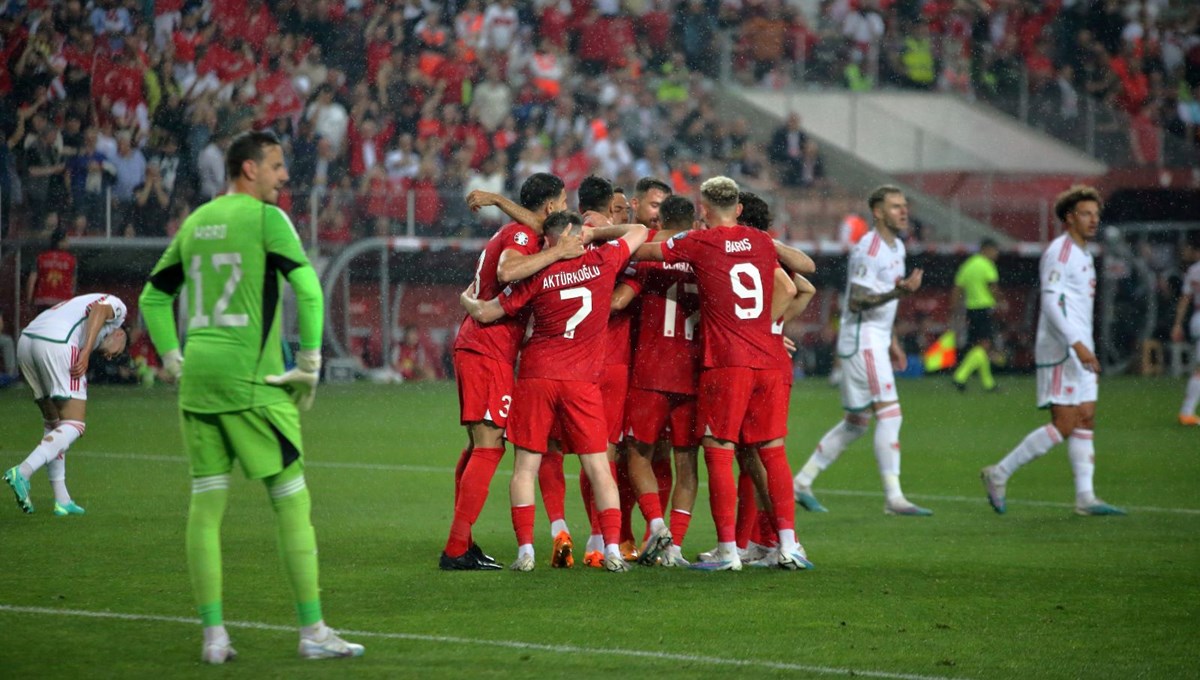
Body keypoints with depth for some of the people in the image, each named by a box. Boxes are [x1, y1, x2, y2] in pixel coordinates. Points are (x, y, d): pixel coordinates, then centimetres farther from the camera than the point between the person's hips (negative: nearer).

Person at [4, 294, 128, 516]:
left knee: (52, 422, 19)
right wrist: (86, 353, -15)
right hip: (57, 344, -8)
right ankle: (23, 472, -23)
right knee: (73, 425, -4)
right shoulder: (117, 306, 18)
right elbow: (99, 309, -6)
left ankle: (62, 500, 18)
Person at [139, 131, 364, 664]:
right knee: (292, 502, 0)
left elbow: (153, 296, 20)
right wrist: (310, 363, -6)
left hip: (197, 377, 6)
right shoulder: (265, 218, -5)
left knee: (205, 504, 6)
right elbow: (308, 288, -14)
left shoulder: (195, 223, 15)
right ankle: (312, 631, 1)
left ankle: (212, 634, 4)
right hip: (250, 379, -6)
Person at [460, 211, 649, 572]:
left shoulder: (539, 275, -4)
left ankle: (525, 551, -3)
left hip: (536, 376, -1)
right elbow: (639, 232, 18)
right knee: (599, 468, 4)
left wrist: (467, 299, 23)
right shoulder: (603, 262, -1)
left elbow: (485, 314, 2)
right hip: (583, 382, 1)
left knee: (526, 466, 5)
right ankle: (613, 550, -4)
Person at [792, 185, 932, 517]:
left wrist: (892, 341, 22)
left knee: (855, 423, 12)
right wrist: (900, 292, -31)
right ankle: (893, 497, -15)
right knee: (889, 414, -14)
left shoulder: (897, 247, 15)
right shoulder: (868, 249, -16)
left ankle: (801, 483, 19)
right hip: (861, 339, -10)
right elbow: (856, 302, -20)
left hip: (876, 341, 10)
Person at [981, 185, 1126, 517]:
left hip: (1080, 350, 10)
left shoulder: (1083, 254, 19)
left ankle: (1085, 496, 2)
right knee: (1064, 424, -12)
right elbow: (1051, 303, -21)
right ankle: (999, 474, -4)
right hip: (1061, 351, -10)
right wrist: (1077, 345, -27)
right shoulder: (1059, 252, -12)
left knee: (1085, 421, 4)